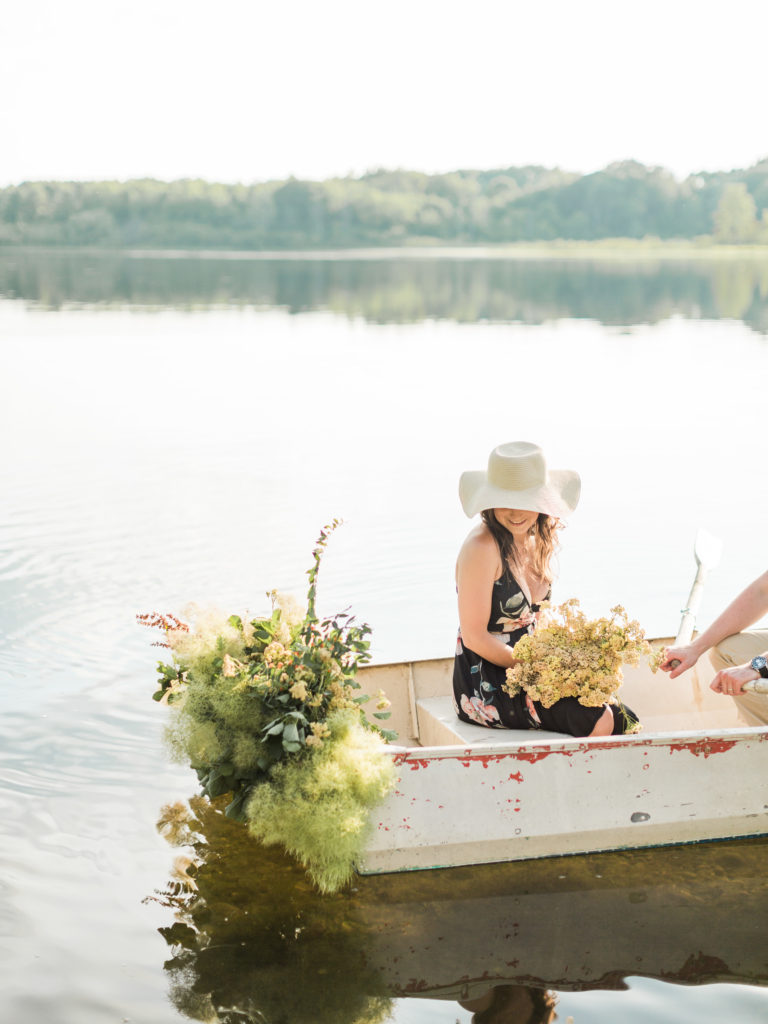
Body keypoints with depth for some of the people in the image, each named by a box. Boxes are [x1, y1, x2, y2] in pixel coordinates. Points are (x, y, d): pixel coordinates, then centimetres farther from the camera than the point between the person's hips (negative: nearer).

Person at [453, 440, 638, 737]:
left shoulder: (540, 540, 6)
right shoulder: (481, 548, -18)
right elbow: (474, 637, -17)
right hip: (485, 686, -8)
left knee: (624, 721, -7)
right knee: (597, 719, -22)